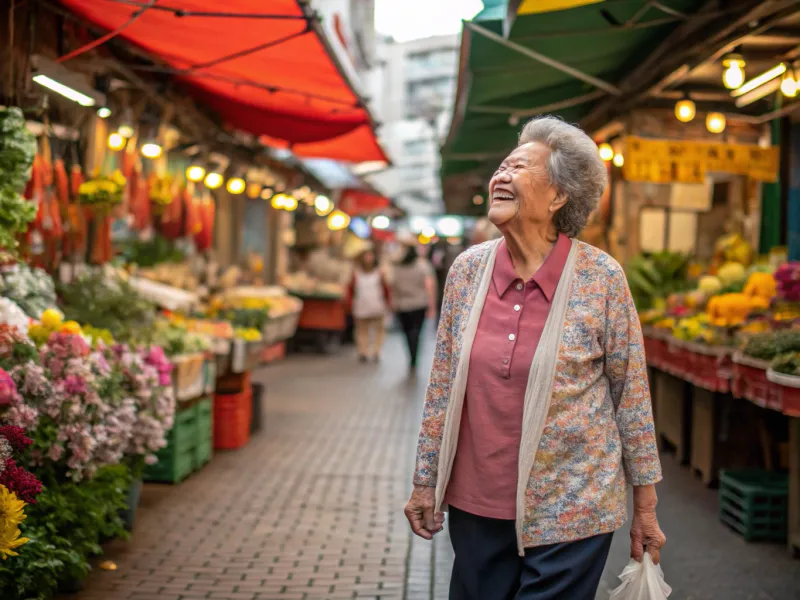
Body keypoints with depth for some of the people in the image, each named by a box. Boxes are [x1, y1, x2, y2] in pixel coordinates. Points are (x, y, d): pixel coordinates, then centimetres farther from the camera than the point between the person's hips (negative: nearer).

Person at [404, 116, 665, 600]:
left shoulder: (602, 278, -9)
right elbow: (443, 385, 7)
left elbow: (632, 396, -4)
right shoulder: (468, 270, 1)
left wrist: (645, 509, -2)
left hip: (569, 511, -3)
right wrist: (425, 482, 9)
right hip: (475, 506, 4)